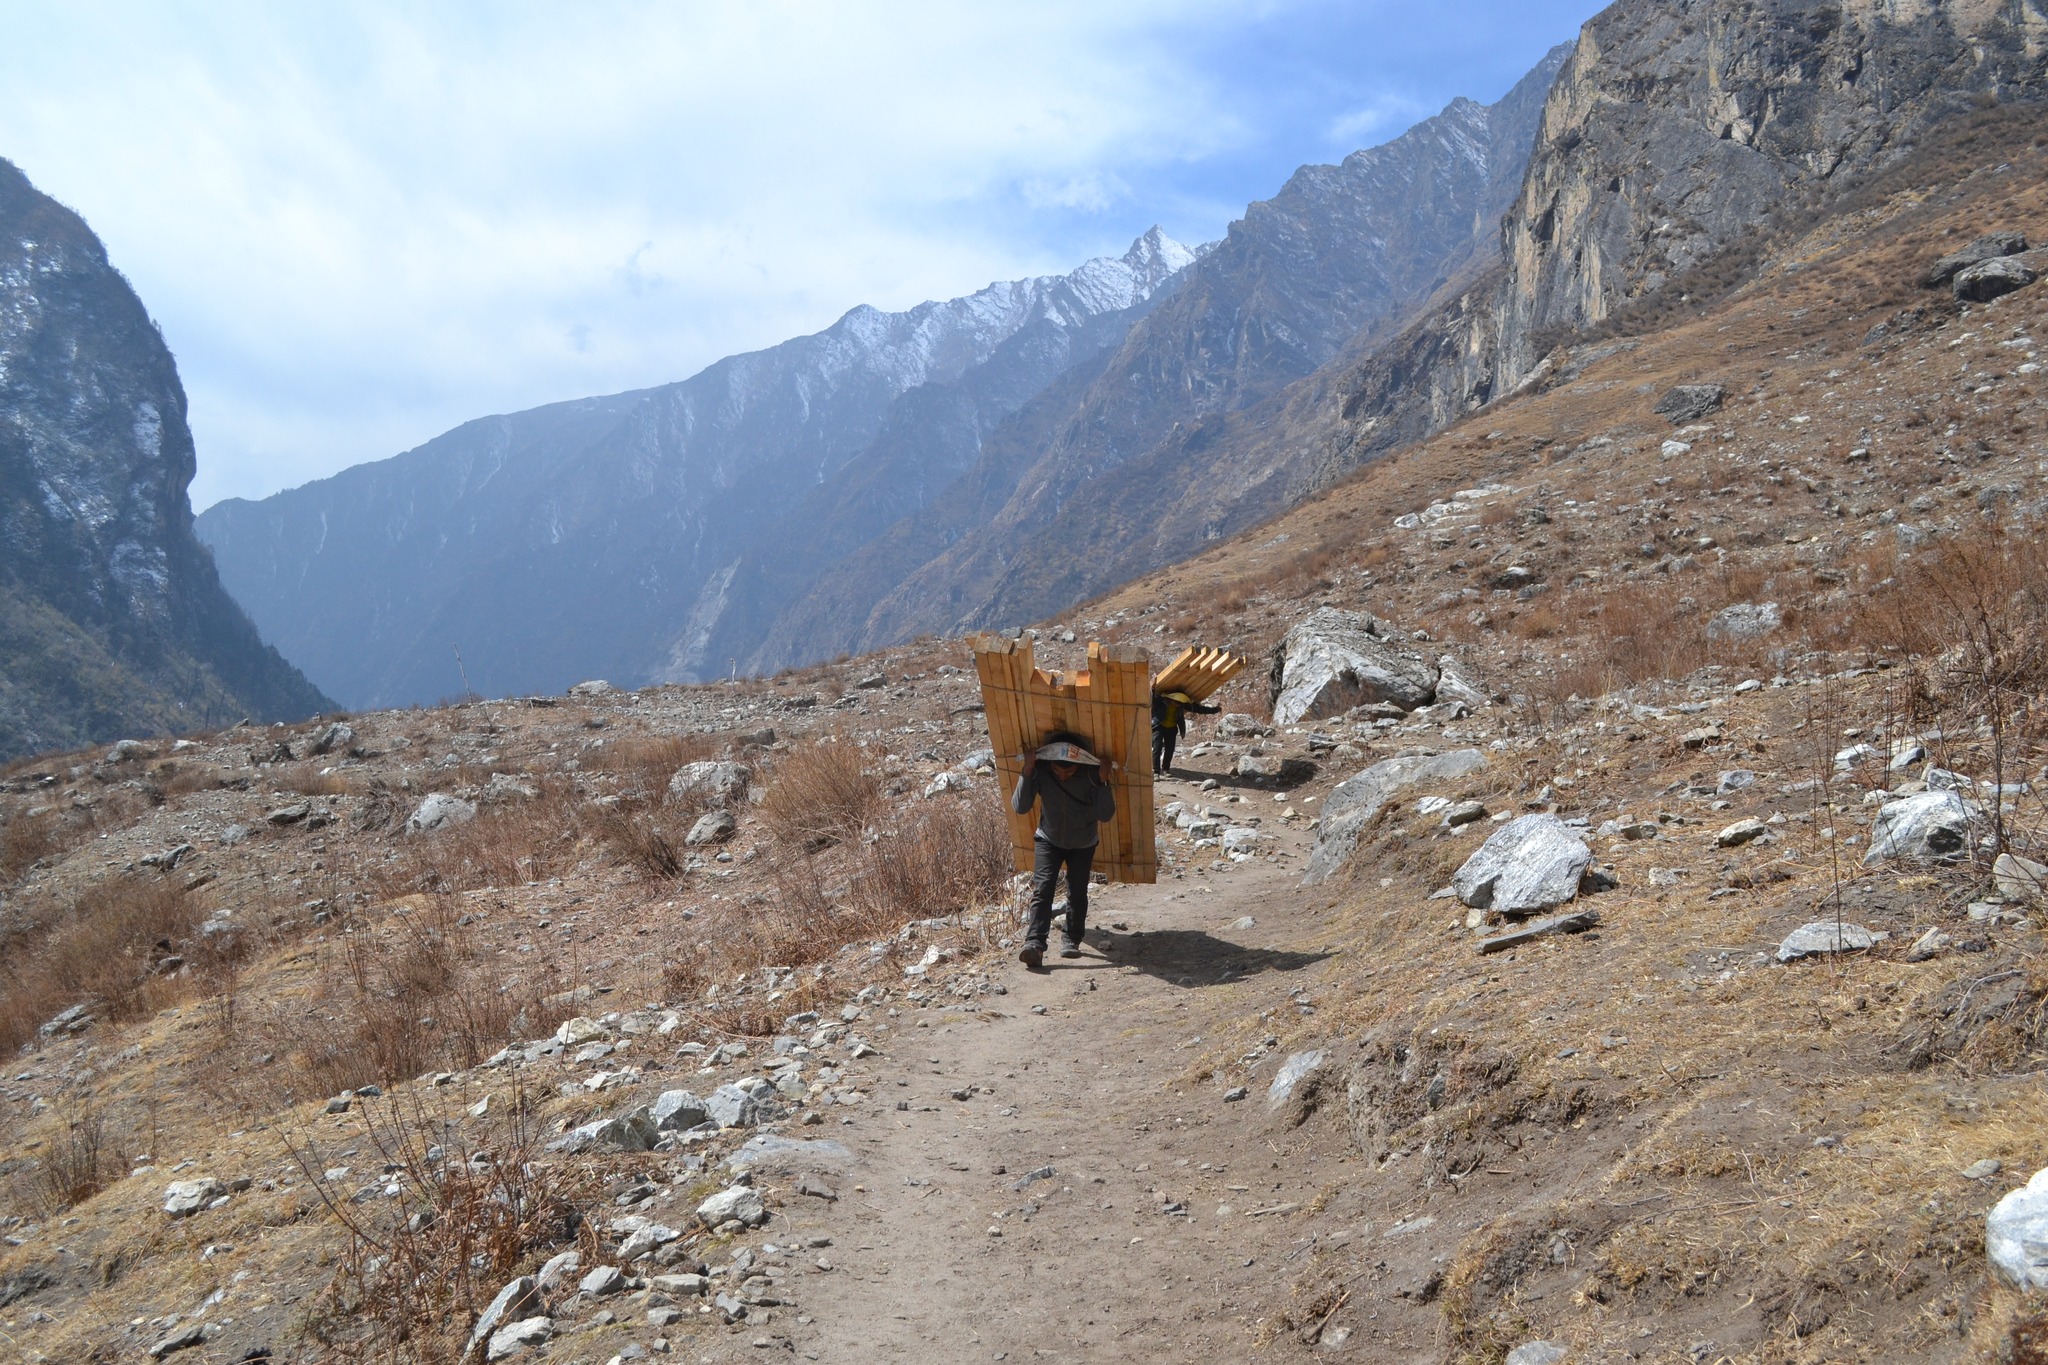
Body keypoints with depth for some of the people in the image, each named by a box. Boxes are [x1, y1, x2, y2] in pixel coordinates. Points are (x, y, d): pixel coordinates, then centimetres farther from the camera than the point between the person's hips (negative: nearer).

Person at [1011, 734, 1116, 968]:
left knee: (1077, 893, 2)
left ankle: (1072, 940, 23)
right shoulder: (1039, 770, -24)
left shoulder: (1090, 773, -25)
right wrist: (1027, 774, -36)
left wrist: (1101, 782, -37)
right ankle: (1035, 944, -24)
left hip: (1083, 844, 0)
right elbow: (1020, 807, -27)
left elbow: (1106, 814, -26)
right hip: (1048, 841, 0)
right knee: (1042, 889, -15)